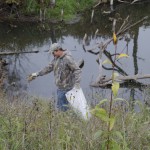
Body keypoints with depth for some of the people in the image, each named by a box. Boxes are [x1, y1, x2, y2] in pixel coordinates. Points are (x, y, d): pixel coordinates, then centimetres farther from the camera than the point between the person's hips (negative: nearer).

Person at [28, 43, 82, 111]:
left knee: (61, 106, -3)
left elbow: (77, 70, -24)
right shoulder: (56, 58, 6)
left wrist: (77, 84, -32)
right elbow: (49, 68, 13)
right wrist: (37, 74, 10)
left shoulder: (68, 59, -21)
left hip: (66, 87, -9)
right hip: (60, 86, 9)